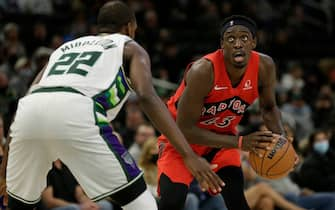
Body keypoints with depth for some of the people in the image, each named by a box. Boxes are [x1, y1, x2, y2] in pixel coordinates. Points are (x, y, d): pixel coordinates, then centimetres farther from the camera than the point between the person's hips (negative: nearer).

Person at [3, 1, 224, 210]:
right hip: (75, 113, -5)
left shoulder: (67, 46, 39)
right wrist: (189, 155, -4)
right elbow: (147, 96, 5)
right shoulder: (130, 48, 26)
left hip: (28, 109, 5)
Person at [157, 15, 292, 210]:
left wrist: (280, 138, -21)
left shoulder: (264, 66, -20)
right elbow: (185, 129, -29)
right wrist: (240, 142, -34)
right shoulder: (203, 70, -34)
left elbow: (269, 107, 1)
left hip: (222, 135, 4)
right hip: (182, 136, -4)